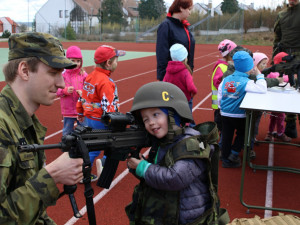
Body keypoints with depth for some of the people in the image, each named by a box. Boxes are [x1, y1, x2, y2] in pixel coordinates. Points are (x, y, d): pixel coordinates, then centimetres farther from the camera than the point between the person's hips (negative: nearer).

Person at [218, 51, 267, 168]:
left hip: (225, 114, 5)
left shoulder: (226, 79, 1)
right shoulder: (246, 82, -18)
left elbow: (219, 95, 7)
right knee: (242, 133, 21)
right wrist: (259, 75, -15)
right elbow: (262, 89, -27)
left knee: (226, 136, 12)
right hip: (239, 116, -5)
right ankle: (234, 153, 20)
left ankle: (225, 159, 23)